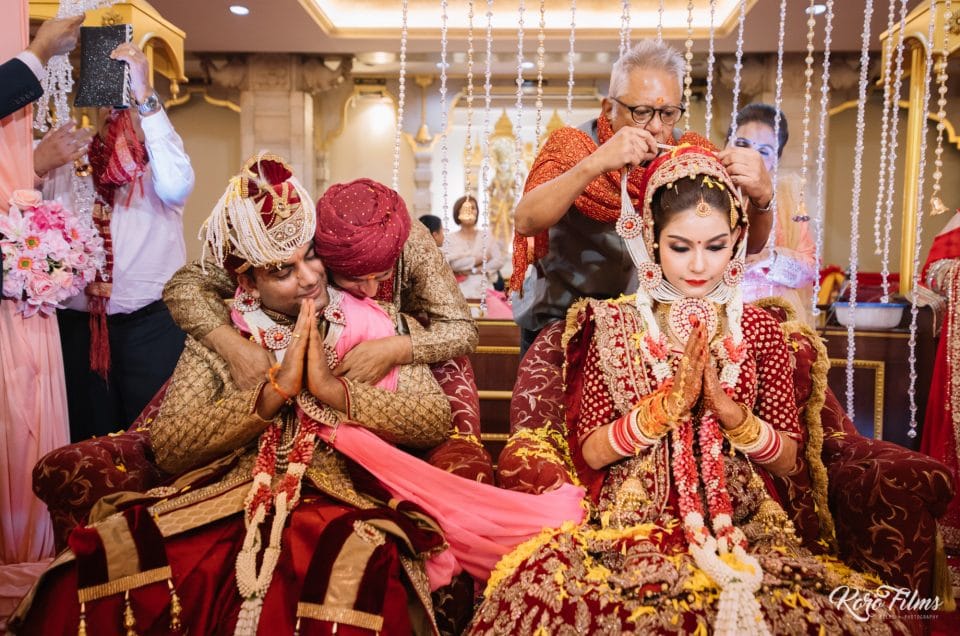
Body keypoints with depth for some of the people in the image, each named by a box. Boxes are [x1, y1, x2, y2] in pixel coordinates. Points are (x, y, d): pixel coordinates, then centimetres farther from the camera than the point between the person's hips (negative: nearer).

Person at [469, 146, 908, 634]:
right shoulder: (613, 324, 1)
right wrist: (668, 404, -16)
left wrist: (727, 408, -13)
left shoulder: (759, 329, 6)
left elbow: (788, 460, 4)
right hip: (634, 525, 0)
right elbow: (589, 452, -3)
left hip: (743, 526, 1)